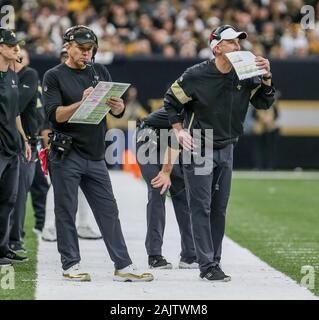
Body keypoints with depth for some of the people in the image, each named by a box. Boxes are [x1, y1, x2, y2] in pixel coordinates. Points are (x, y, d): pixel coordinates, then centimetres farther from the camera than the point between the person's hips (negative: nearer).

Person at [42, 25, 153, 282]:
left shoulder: (100, 72, 13)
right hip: (66, 155, -5)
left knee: (108, 211, 4)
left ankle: (123, 266, 5)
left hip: (96, 156, 5)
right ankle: (71, 266, 8)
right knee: (66, 211, 0)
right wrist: (82, 103, -27)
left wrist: (116, 104, -16)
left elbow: (119, 111, 7)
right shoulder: (54, 76, -1)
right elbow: (55, 115, -13)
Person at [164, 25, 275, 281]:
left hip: (226, 149, 6)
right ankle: (207, 267, -7)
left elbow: (264, 102, 2)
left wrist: (266, 77, -13)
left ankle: (214, 262, 17)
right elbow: (171, 101, -3)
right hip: (198, 148, -5)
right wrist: (180, 132, -8)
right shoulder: (197, 75, -12)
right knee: (201, 208, -7)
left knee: (219, 209, 9)